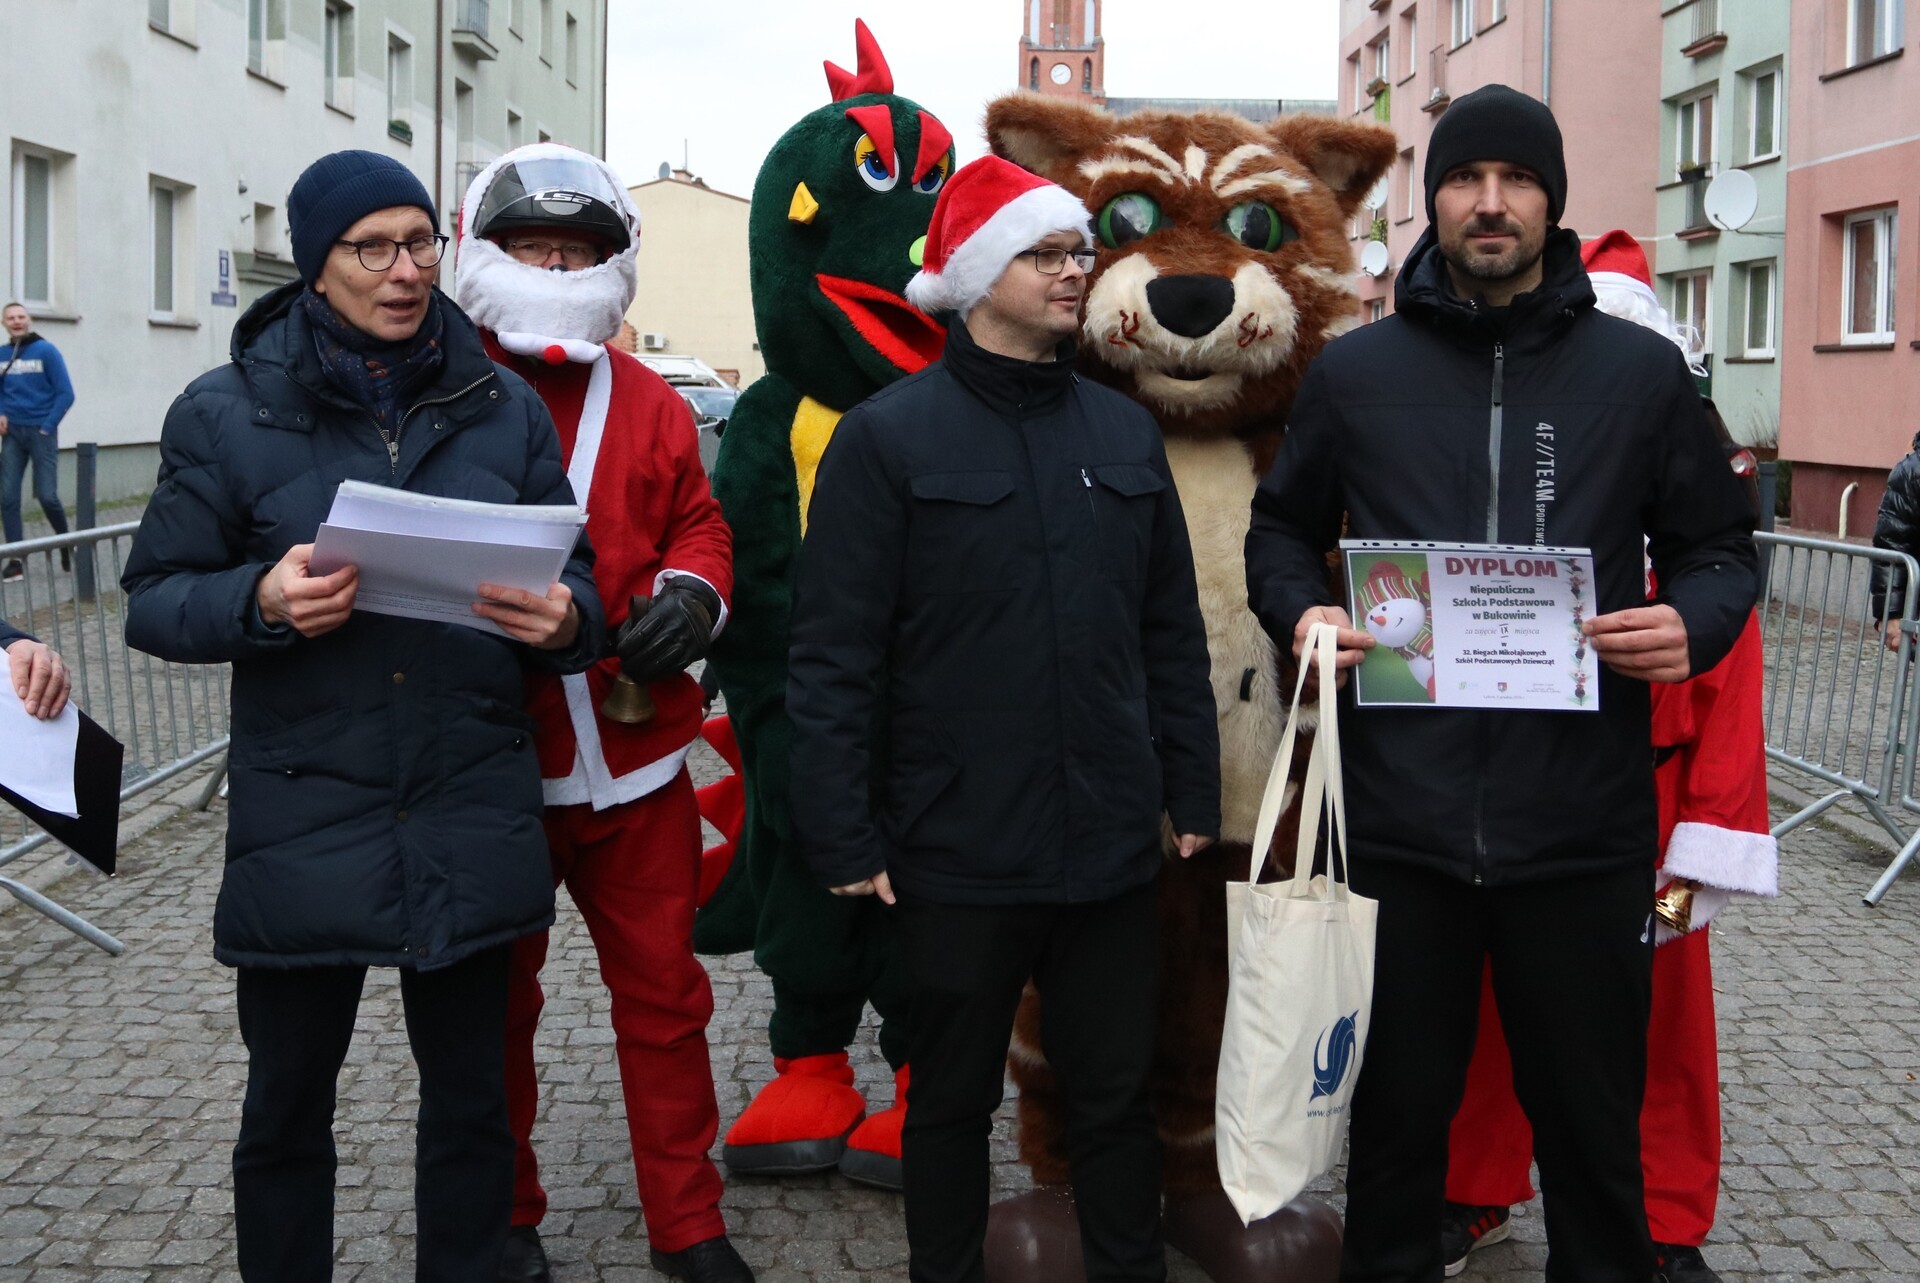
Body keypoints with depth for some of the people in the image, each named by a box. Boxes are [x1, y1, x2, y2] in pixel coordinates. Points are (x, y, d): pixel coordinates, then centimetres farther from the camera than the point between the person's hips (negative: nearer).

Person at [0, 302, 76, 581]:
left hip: (41, 432, -4)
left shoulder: (46, 351, -4)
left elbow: (65, 394, -6)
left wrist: (47, 427, -10)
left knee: (47, 496, -7)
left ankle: (66, 544, 19)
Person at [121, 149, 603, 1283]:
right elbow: (156, 601, 0)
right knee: (288, 1104, 11)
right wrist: (260, 602, -20)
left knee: (472, 1093, 13)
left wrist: (564, 620, -14)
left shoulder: (504, 408, 6)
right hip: (306, 819, -2)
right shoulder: (229, 413, -1)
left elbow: (576, 579, 10)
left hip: (472, 816, 2)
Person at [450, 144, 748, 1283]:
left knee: (665, 995, 10)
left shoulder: (652, 405, 7)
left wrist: (691, 590, -10)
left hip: (638, 761, 3)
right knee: (496, 1004, 14)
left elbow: (700, 528, 11)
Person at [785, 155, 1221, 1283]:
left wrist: (1194, 797, 9)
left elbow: (1173, 635, 12)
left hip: (1113, 849, 4)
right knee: (953, 1098, 13)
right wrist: (844, 840, -11)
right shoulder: (887, 438, -6)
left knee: (1119, 1094, 14)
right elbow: (833, 657, -9)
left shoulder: (1126, 433, 8)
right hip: (958, 853, -3)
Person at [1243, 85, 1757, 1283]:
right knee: (1396, 1113, 14)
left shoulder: (1641, 371, 4)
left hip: (1582, 825, 0)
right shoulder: (1355, 371, 6)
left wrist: (1694, 624, -11)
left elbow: (1719, 546, 11)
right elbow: (1283, 530, 17)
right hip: (1399, 814, 1)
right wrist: (1303, 613, -4)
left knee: (1593, 1130, 12)